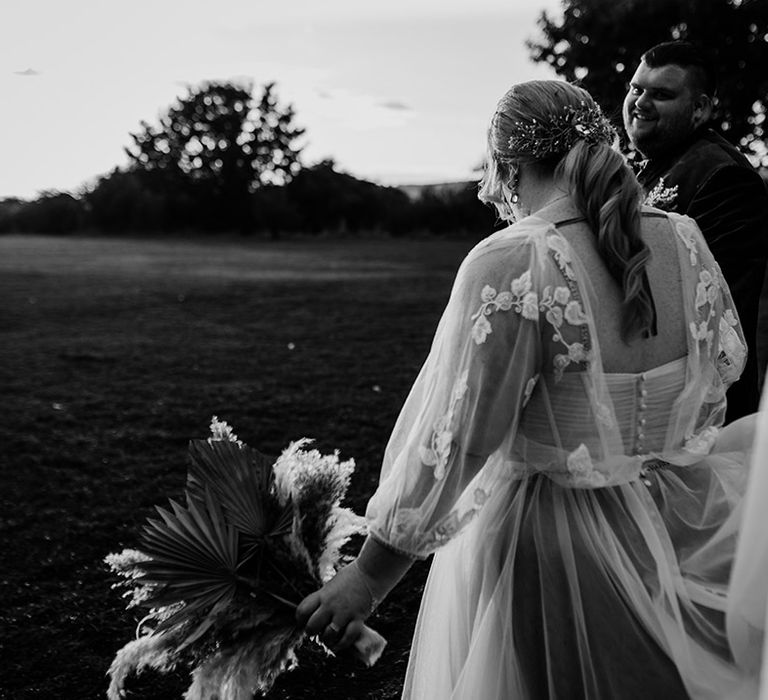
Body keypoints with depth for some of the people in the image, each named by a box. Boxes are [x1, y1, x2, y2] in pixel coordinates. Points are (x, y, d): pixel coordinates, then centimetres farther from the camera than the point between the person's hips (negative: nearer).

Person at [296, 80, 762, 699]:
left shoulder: (511, 265, -25)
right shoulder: (684, 241, -5)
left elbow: (454, 443, -25)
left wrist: (367, 578, -15)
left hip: (554, 547, -5)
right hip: (686, 523, 6)